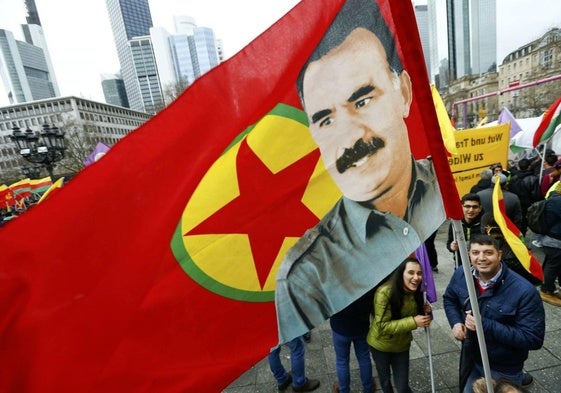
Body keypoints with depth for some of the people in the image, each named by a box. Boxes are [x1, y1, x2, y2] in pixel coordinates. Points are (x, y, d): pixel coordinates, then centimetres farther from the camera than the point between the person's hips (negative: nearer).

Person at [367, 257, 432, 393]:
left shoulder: (416, 292, -12)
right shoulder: (385, 293, -31)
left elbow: (417, 318, 4)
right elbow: (382, 326, -30)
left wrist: (426, 312, -17)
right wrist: (413, 322, -34)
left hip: (402, 345, 3)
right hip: (381, 345, -3)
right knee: (385, 381, 23)